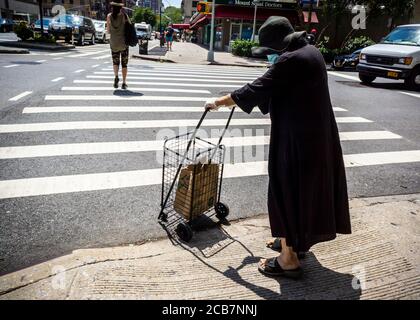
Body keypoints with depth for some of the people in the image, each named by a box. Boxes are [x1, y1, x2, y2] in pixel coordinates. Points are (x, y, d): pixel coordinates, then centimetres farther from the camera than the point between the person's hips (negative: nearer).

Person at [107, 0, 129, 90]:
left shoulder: (109, 16, -3)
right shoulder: (124, 15, -6)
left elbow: (108, 31, 4)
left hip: (114, 43, 1)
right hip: (124, 43, -1)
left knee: (115, 62, 16)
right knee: (124, 63, 8)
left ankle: (116, 76, -11)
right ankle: (124, 83, 5)